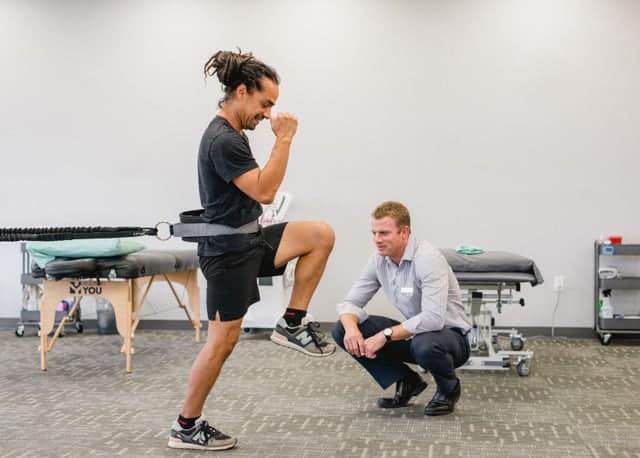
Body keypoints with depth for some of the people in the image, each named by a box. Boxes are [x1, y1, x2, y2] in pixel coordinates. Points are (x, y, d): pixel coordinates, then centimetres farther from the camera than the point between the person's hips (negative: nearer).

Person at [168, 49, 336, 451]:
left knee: (322, 235, 0)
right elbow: (265, 192, -24)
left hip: (250, 240, 10)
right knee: (222, 342, -2)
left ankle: (292, 324, 5)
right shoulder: (223, 141, -21)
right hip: (229, 250, -10)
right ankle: (186, 427, 12)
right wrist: (284, 139, -21)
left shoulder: (232, 135, 11)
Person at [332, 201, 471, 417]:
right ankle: (407, 382, 5)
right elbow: (350, 302, -3)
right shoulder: (379, 260, -4)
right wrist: (352, 328, -25)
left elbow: (433, 319, -36)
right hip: (413, 333, 6)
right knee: (342, 330, -9)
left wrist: (385, 335, -33)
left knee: (425, 344, -42)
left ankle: (449, 388, -5)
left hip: (449, 334, -6)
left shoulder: (427, 258, -27)